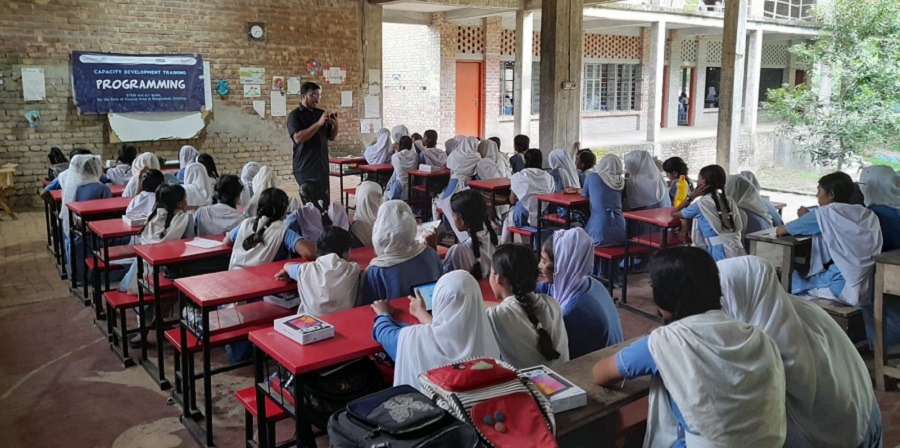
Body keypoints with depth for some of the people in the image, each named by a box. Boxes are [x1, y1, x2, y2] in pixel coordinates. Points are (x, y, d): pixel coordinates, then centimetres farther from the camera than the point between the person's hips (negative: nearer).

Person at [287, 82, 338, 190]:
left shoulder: (321, 113, 14)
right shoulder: (295, 115, -3)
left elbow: (332, 137, 16)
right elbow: (298, 138, -18)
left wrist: (335, 125, -5)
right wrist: (318, 123, -21)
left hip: (323, 165, 5)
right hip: (305, 167, -5)